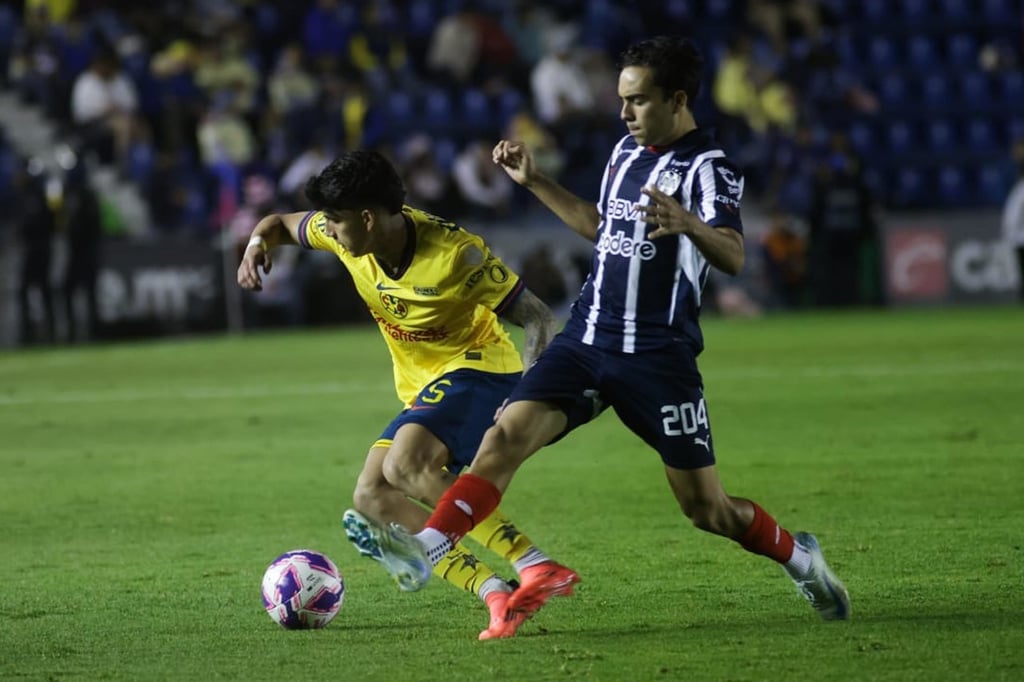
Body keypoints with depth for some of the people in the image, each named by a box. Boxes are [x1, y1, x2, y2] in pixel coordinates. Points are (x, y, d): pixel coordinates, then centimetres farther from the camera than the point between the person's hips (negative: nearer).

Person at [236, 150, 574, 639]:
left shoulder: (454, 252, -24)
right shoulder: (347, 235, -5)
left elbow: (538, 319, -21)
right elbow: (280, 224, 15)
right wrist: (257, 245, -10)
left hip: (479, 368, -9)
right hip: (426, 388, 9)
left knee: (404, 466, -31)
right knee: (371, 498, -5)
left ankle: (535, 565, -33)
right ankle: (496, 597, -15)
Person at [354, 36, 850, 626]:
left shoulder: (709, 168, -12)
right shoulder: (628, 152, 11)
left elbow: (733, 257, -29)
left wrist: (687, 224, -49)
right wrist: (535, 183, 26)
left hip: (659, 358, -6)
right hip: (586, 340, 6)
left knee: (705, 507, 1)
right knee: (507, 434, -16)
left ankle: (799, 556, 26)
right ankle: (427, 550, -26)